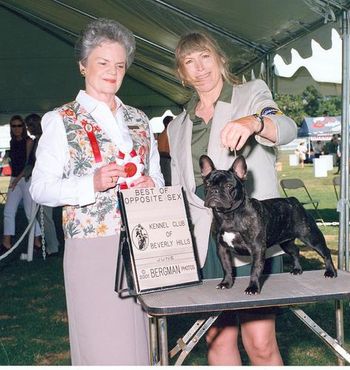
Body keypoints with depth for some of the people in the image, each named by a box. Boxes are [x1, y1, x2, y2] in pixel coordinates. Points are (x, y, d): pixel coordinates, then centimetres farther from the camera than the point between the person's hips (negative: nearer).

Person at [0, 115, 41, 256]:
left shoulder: (28, 141, -7)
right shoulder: (12, 142, 13)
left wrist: (18, 179, -18)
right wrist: (13, 179, 8)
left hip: (27, 179, -7)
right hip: (15, 179, 7)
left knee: (30, 211, -2)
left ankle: (37, 241, 9)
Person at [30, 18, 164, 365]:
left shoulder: (138, 119, 16)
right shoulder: (61, 121, 2)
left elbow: (156, 175, 22)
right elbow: (40, 187, -4)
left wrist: (151, 183, -2)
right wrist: (91, 184, -19)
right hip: (92, 249, -4)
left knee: (143, 338, 7)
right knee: (102, 341, -2)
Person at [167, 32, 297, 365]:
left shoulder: (252, 94, 7)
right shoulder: (178, 127, 19)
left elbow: (286, 127, -14)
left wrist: (252, 122, -36)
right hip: (202, 238, 4)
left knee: (260, 341, -8)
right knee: (218, 339, 4)